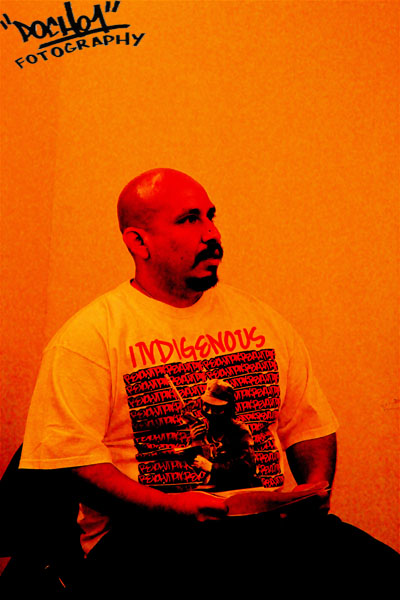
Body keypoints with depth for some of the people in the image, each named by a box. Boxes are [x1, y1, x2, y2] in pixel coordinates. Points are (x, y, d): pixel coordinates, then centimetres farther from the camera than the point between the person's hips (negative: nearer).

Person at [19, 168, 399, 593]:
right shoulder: (89, 336, 1)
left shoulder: (262, 321, 19)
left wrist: (313, 491, 2)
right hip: (146, 536, -5)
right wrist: (167, 506, -21)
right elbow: (67, 457, -8)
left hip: (270, 524, 5)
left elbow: (309, 425, 24)